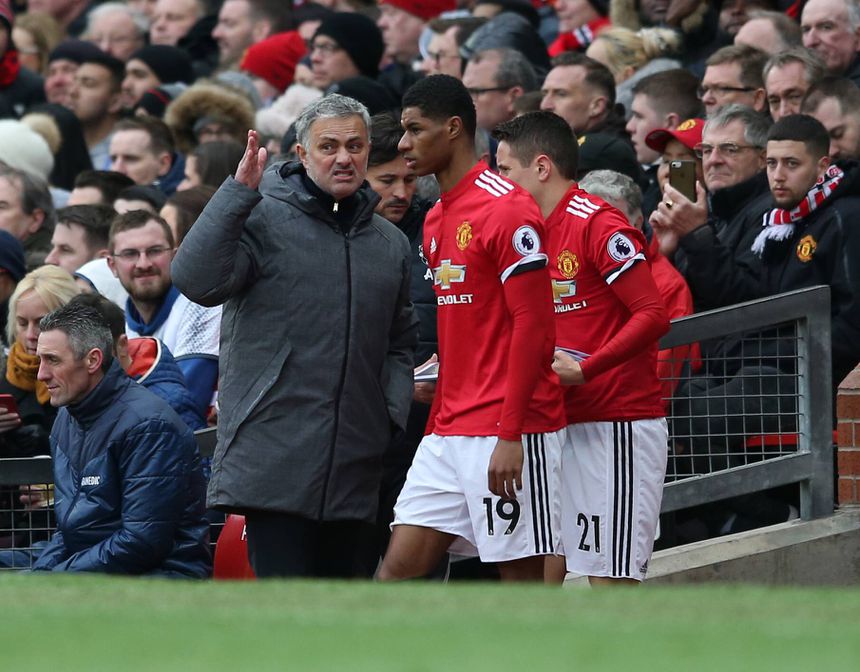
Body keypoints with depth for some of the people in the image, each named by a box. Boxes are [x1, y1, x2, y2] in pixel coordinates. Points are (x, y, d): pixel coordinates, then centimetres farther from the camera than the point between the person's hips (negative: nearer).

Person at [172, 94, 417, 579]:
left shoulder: (390, 243, 16)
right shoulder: (264, 221, -2)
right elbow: (197, 280, -18)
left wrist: (393, 415, 7)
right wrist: (238, 193, -20)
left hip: (355, 466, 6)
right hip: (274, 455, -6)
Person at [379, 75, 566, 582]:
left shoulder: (508, 211, -11)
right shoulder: (437, 220, 17)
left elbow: (532, 326, -16)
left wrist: (510, 434, -20)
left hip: (509, 433, -9)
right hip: (450, 434, 9)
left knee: (522, 575, -5)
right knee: (399, 568, 2)